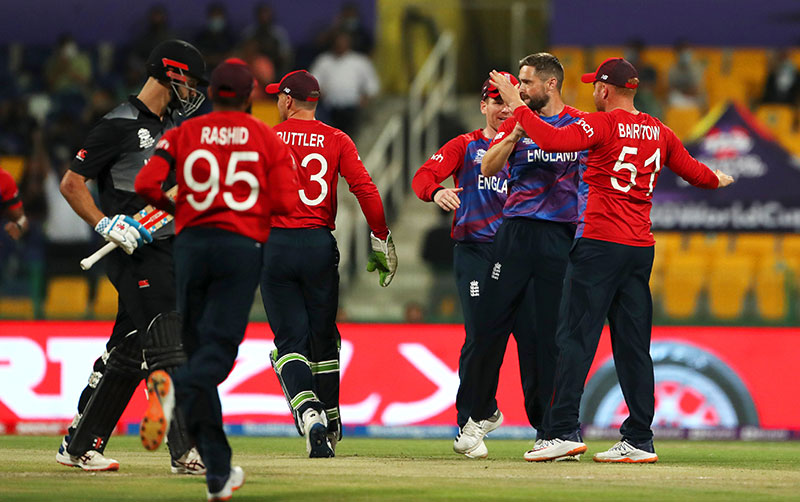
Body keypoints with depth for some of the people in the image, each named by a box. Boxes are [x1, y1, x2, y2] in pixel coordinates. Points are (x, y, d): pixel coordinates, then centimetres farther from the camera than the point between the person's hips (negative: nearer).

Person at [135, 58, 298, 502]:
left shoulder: (183, 134, 7)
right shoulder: (266, 138, 5)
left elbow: (146, 185, -5)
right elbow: (286, 202, -2)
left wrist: (174, 208, 14)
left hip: (191, 244, 2)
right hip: (242, 246, -2)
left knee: (199, 345, 9)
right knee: (219, 346, -9)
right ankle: (177, 389, -45)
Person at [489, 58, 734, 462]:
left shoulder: (604, 124, -8)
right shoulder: (658, 132, 12)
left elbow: (552, 140, -22)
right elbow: (693, 171, 22)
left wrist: (516, 105, -11)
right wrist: (719, 180, 44)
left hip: (599, 246, -7)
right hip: (641, 248, 7)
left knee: (575, 337, -6)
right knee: (633, 345, 8)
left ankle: (564, 430, -13)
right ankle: (639, 440, 7)